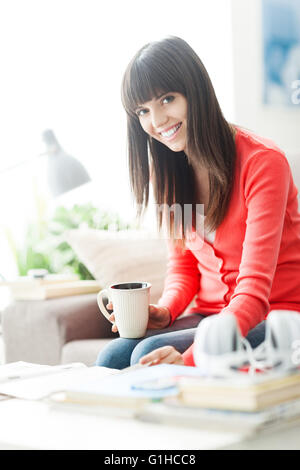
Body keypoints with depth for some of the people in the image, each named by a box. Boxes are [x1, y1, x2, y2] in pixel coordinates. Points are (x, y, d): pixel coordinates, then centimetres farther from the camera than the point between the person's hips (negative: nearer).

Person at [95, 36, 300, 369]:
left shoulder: (262, 163, -17)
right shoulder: (165, 169, 5)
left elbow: (254, 291, -23)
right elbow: (183, 264, 11)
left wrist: (191, 356, -36)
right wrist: (164, 311, -12)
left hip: (272, 317, -5)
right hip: (207, 314, 5)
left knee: (149, 354, -27)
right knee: (112, 357, -22)